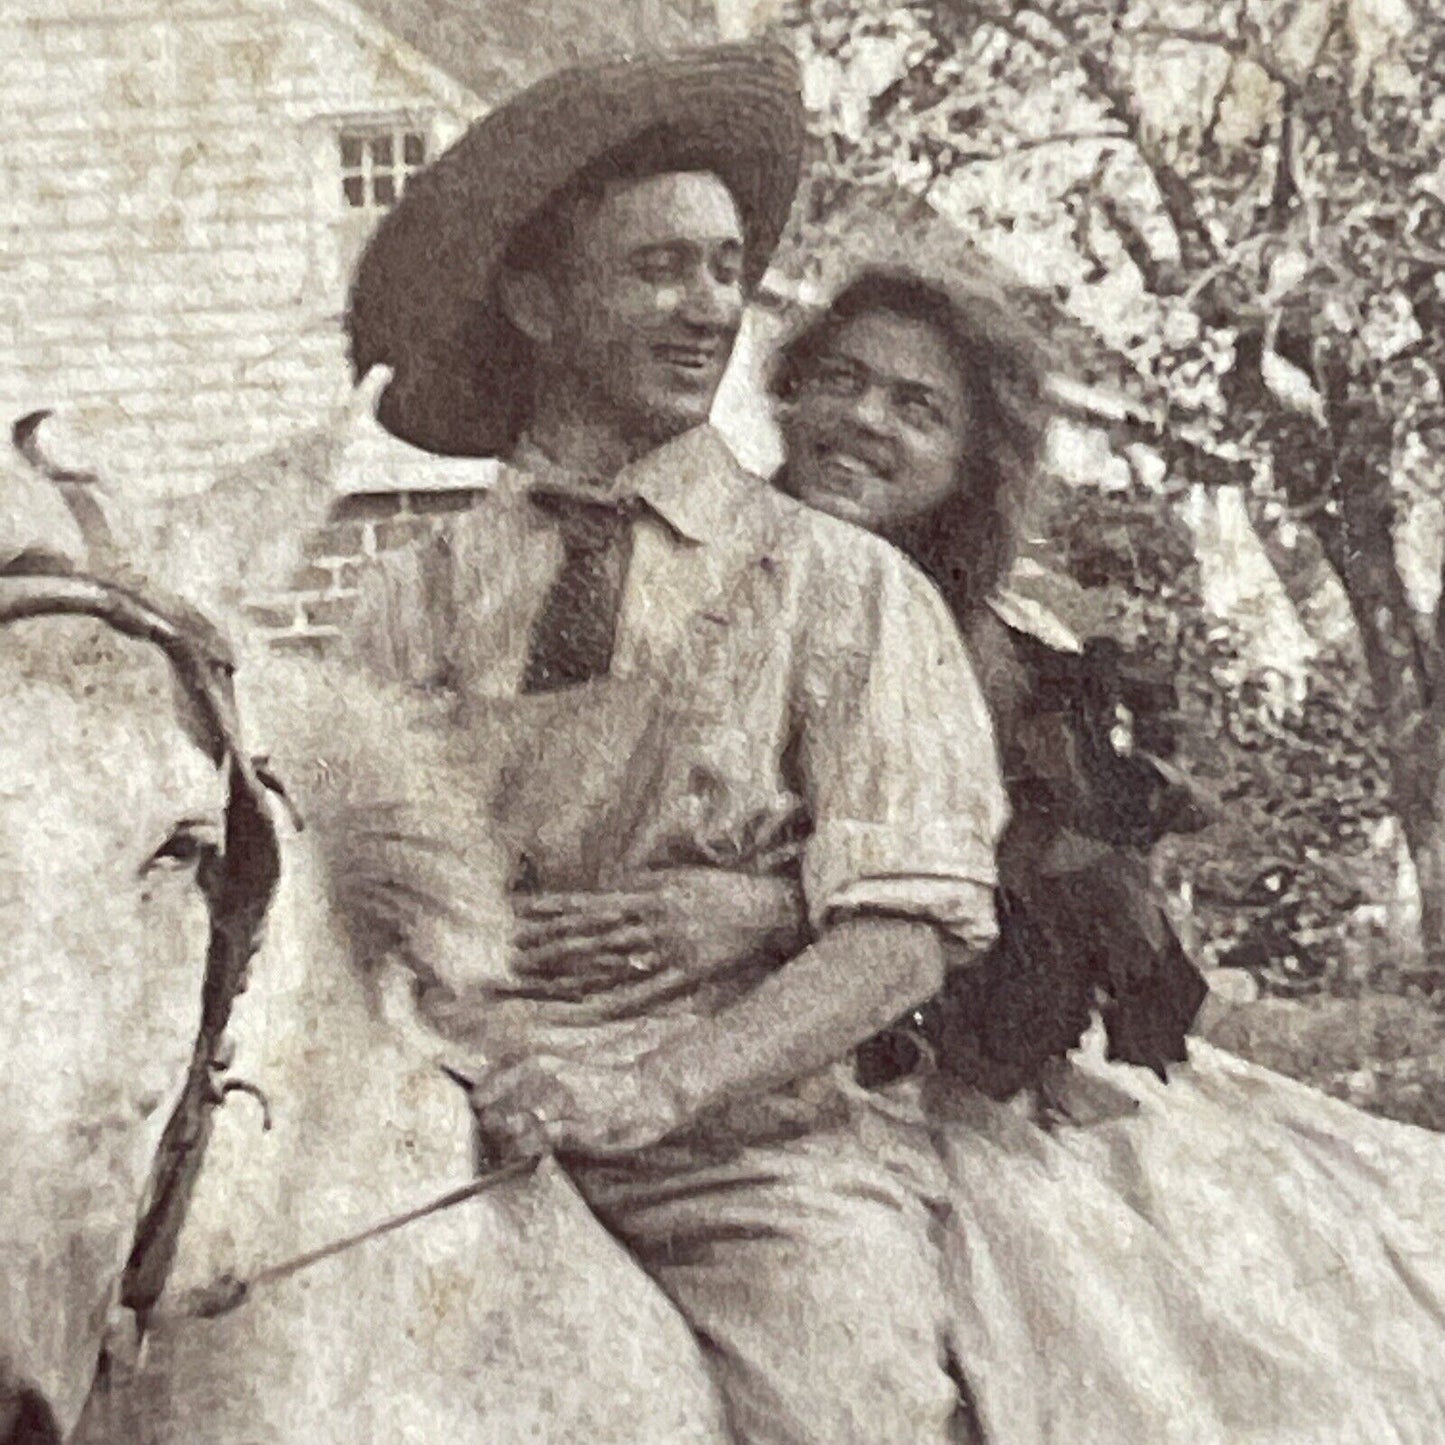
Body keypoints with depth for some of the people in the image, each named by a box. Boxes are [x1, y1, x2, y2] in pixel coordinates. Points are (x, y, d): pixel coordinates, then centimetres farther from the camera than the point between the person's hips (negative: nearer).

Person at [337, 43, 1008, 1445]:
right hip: (462, 1147, 2)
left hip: (758, 1153, -1)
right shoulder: (412, 602, 9)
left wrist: (651, 1086, -18)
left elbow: (901, 934, -5)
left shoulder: (844, 585, 3)